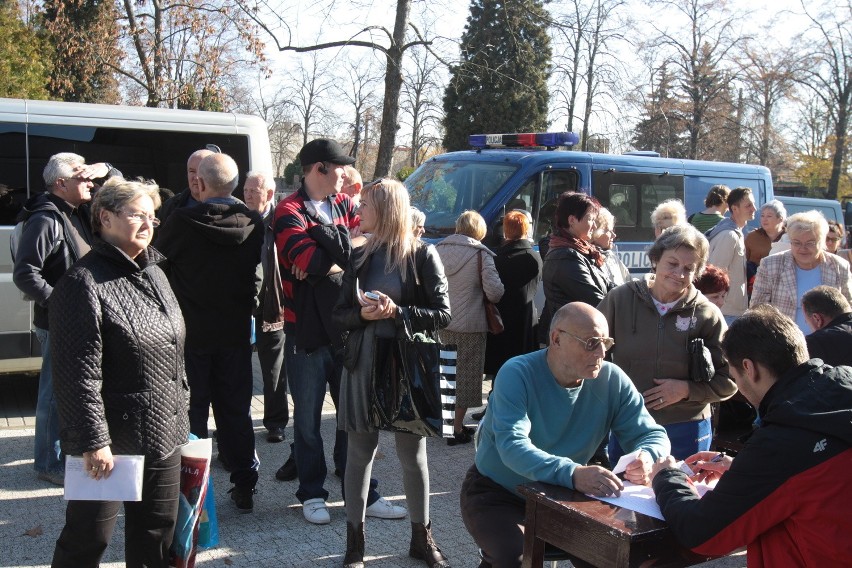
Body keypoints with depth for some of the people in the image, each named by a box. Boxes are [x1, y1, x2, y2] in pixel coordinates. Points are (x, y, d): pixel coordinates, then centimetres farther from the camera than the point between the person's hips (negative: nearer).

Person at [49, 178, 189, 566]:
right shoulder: (83, 283, -16)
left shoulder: (154, 274, 11)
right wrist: (93, 441, -21)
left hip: (164, 433, 8)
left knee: (158, 529, 17)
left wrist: (180, 410, 19)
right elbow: (78, 375, -20)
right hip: (110, 440, -8)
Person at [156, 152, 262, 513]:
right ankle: (244, 488, 18)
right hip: (235, 332, 3)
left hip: (190, 331, -3)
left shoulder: (180, 222, -16)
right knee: (236, 411, 13)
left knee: (191, 412, 7)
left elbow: (160, 265, -3)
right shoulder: (254, 224, -6)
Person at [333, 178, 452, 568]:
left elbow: (442, 315, -6)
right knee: (360, 452, 7)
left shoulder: (422, 255, -4)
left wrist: (397, 312, -19)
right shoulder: (360, 257, 8)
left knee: (413, 454, 8)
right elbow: (340, 314, 9)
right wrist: (362, 315, -13)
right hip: (363, 364, 3)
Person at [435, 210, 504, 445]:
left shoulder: (438, 249, 3)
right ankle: (457, 428, 9)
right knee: (466, 373, 5)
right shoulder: (480, 253, -11)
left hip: (441, 323, 5)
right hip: (471, 325, -5)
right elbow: (495, 291, -15)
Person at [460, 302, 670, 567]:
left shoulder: (612, 380, -8)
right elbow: (513, 447, -34)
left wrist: (646, 458, -30)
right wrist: (572, 474, -50)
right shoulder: (516, 375, -21)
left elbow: (653, 434, -4)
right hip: (497, 493, -4)